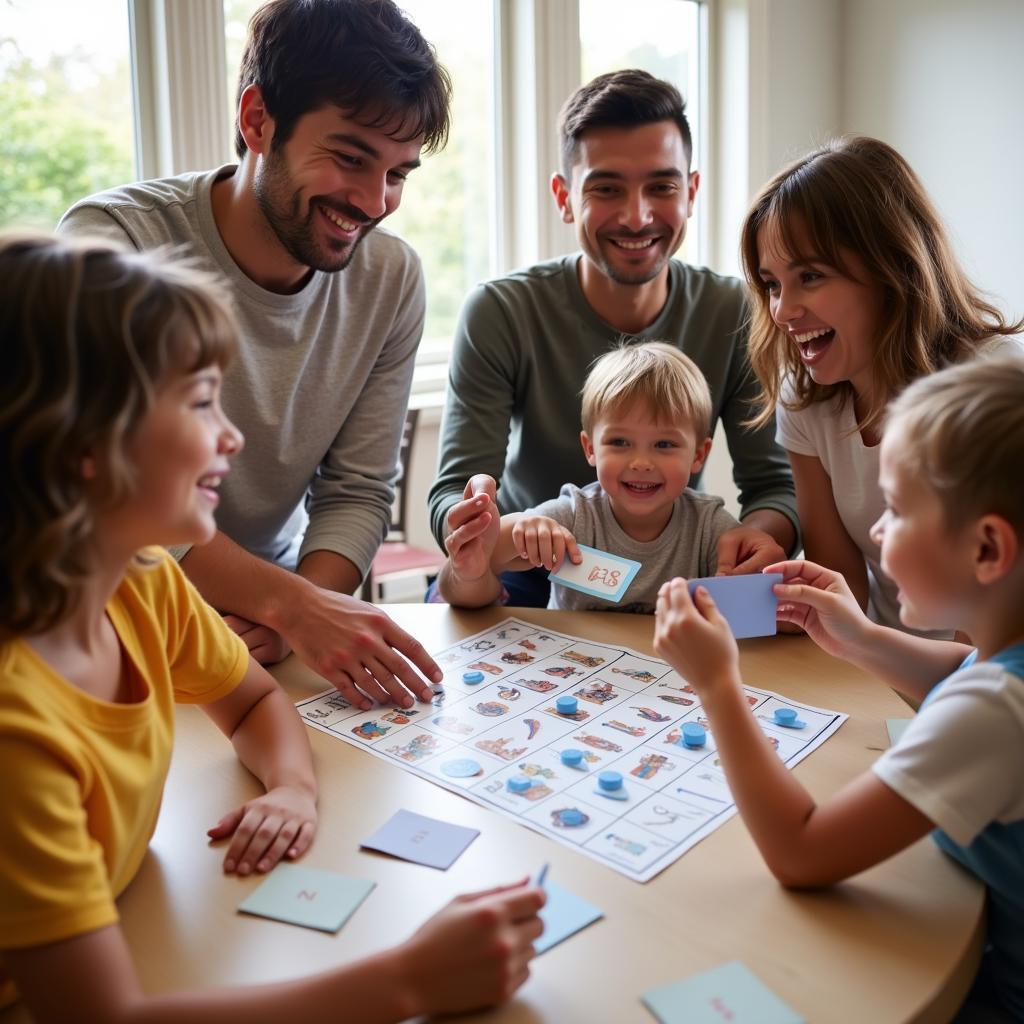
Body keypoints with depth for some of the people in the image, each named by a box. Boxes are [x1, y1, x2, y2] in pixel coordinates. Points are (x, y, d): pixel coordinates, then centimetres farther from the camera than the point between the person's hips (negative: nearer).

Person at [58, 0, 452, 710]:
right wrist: (290, 602, -37)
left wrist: (298, 608, -23)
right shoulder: (114, 242, -18)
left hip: (269, 609, 4)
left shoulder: (390, 277, -5)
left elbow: (357, 492, -5)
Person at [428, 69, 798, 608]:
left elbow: (773, 484, -6)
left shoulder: (736, 315, -9)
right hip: (529, 577, -1)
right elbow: (453, 491, -18)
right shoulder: (500, 313, -14)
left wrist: (762, 533, -31)